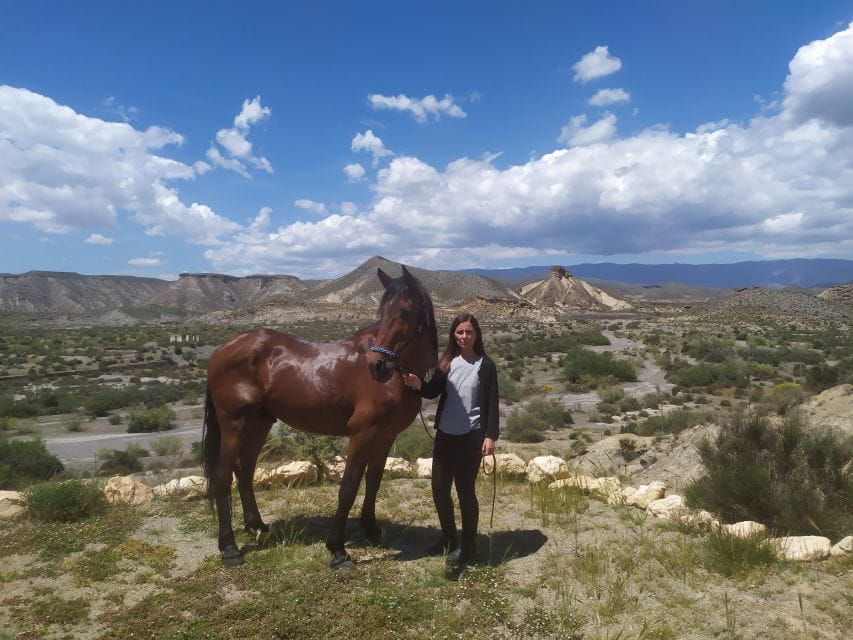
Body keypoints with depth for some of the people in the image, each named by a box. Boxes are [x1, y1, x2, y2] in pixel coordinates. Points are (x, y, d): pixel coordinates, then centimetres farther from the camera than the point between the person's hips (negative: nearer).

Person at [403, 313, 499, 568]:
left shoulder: (485, 365, -6)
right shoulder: (447, 362, 6)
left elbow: (492, 403, -7)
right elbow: (433, 391, 5)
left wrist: (490, 435, -14)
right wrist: (418, 385, -17)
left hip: (471, 436, -5)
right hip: (444, 434, 5)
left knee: (465, 490, 3)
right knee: (439, 488, 12)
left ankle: (468, 547, 20)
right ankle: (448, 538, 32)